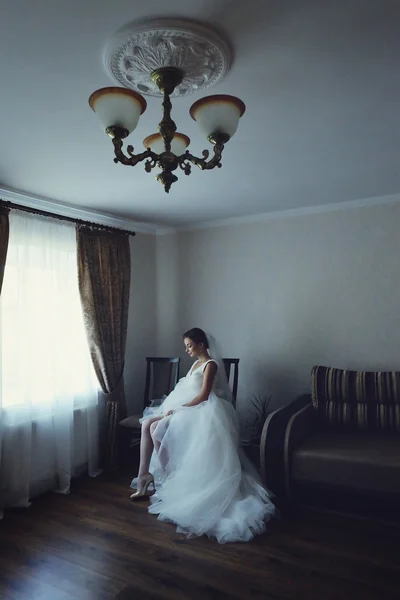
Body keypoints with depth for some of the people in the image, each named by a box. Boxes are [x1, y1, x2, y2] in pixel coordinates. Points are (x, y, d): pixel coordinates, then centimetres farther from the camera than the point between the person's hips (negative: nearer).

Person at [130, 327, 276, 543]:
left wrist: (178, 409, -21)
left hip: (199, 412, -9)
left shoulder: (211, 364, -10)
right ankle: (144, 474, -5)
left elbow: (203, 396, -18)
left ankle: (168, 477, -7)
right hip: (184, 410, 9)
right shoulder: (196, 364, 18)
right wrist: (172, 407, 5)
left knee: (155, 428, -22)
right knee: (147, 423, -7)